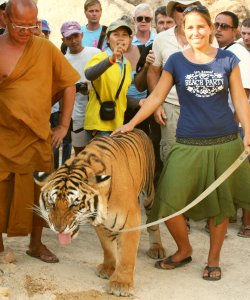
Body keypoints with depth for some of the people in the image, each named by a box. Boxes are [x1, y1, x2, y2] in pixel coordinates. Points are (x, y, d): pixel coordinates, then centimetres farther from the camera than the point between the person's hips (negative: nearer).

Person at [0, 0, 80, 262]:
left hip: (38, 136, 2)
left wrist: (64, 125, 4)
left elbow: (69, 84, 5)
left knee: (39, 192, 11)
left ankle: (36, 244, 29)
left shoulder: (46, 49, -1)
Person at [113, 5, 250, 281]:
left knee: (220, 203, 8)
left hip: (225, 142, 0)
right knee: (168, 203, -6)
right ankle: (184, 250, 21)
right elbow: (156, 96, 3)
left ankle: (213, 259, 26)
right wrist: (131, 123, -4)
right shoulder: (176, 61, 2)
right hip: (188, 144, 0)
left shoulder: (227, 59, 2)